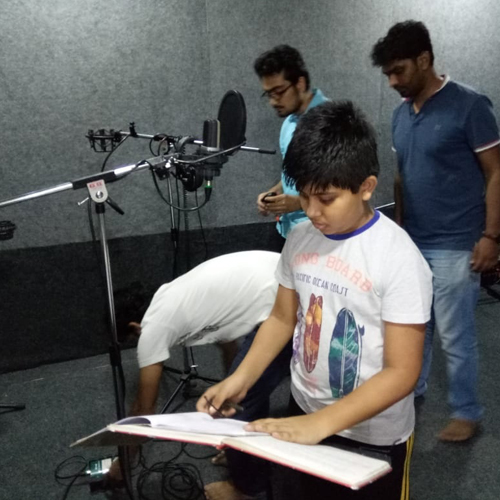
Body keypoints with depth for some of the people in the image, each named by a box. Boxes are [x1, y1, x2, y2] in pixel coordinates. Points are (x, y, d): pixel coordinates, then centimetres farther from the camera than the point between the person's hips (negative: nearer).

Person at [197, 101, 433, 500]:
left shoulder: (399, 258, -23)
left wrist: (321, 424, -30)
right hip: (303, 416, 5)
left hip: (373, 437, -4)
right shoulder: (300, 237, -6)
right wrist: (239, 380, -9)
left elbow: (402, 372, -22)